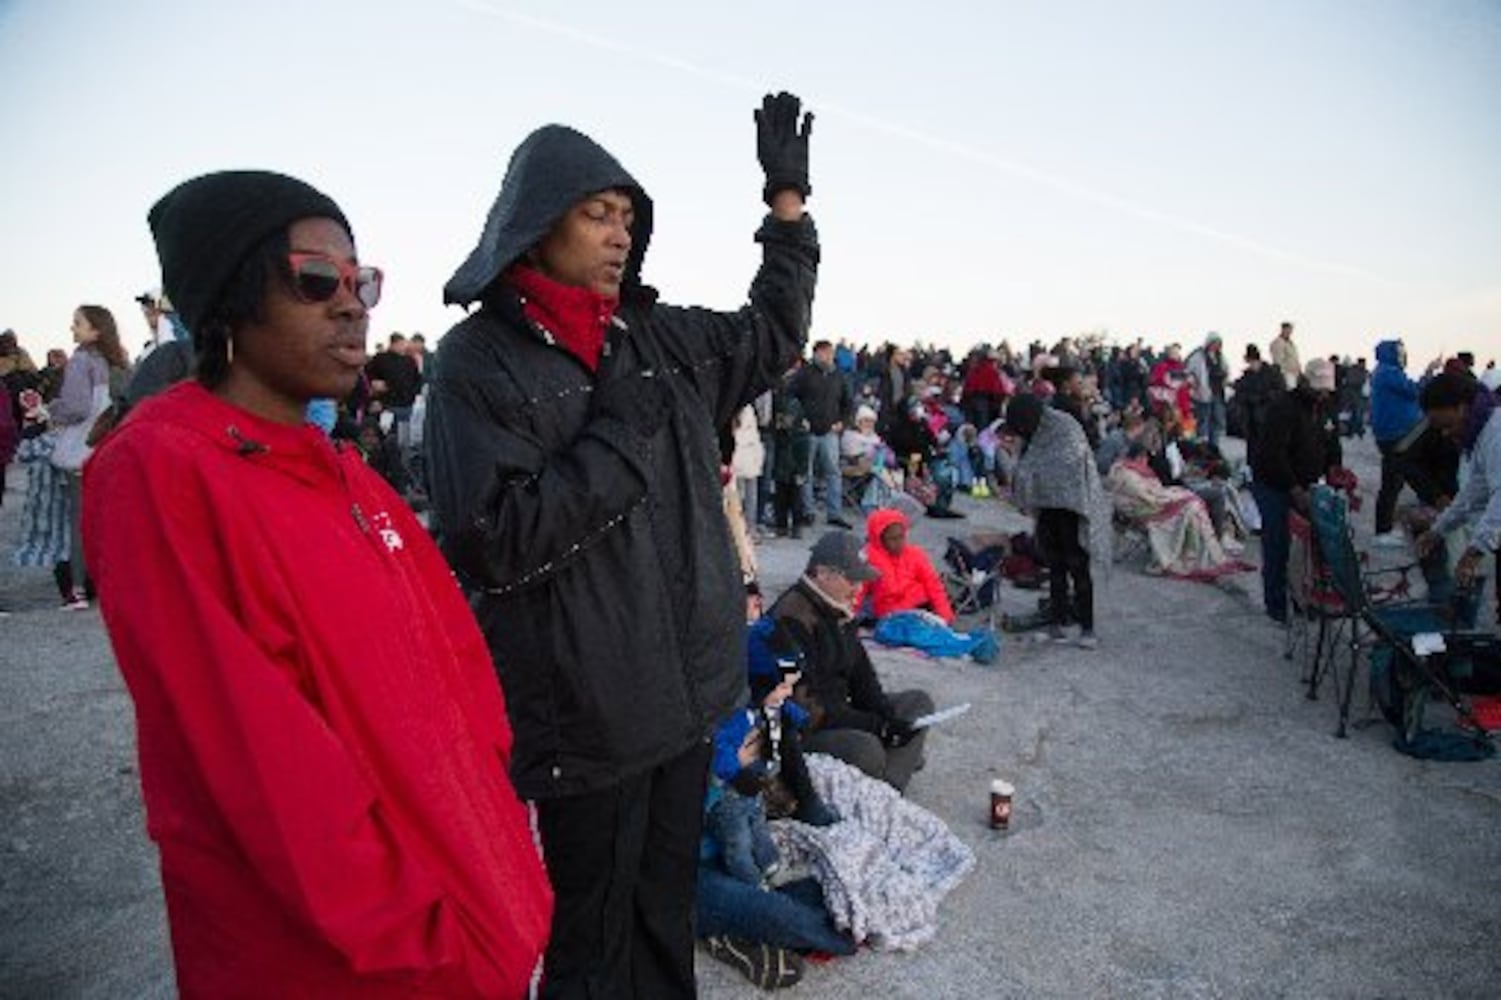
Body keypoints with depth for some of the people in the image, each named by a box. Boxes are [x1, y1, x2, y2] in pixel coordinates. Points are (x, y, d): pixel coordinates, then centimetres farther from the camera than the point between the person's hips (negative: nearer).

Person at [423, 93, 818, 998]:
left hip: (684, 685, 6)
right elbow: (495, 540, -18)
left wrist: (788, 196, 16)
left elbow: (773, 337, 21)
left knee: (667, 907, 22)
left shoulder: (659, 337, 6)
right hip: (586, 709, -6)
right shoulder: (480, 360, -10)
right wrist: (619, 436, -17)